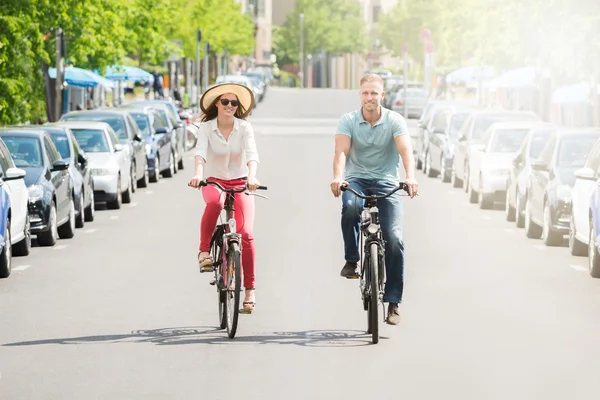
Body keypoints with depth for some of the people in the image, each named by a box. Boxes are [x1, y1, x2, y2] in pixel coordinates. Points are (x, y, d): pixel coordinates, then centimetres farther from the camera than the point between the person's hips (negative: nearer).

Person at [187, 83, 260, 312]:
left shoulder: (244, 127, -7)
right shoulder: (206, 128, -7)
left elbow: (252, 154, -21)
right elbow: (200, 151, -23)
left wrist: (252, 176, -41)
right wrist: (198, 173, -44)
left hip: (240, 183, 1)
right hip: (214, 182, 0)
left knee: (246, 233, -15)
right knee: (214, 202, -40)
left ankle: (250, 289, -7)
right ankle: (204, 251, -23)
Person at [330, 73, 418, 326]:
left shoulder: (395, 121, -6)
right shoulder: (348, 121, -4)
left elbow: (405, 149, -21)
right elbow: (341, 151, -17)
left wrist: (410, 177, -41)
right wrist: (338, 177, -38)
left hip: (387, 183, 0)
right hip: (356, 179, 0)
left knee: (394, 240, -13)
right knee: (350, 206, -37)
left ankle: (393, 303, -6)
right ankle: (351, 261, -16)